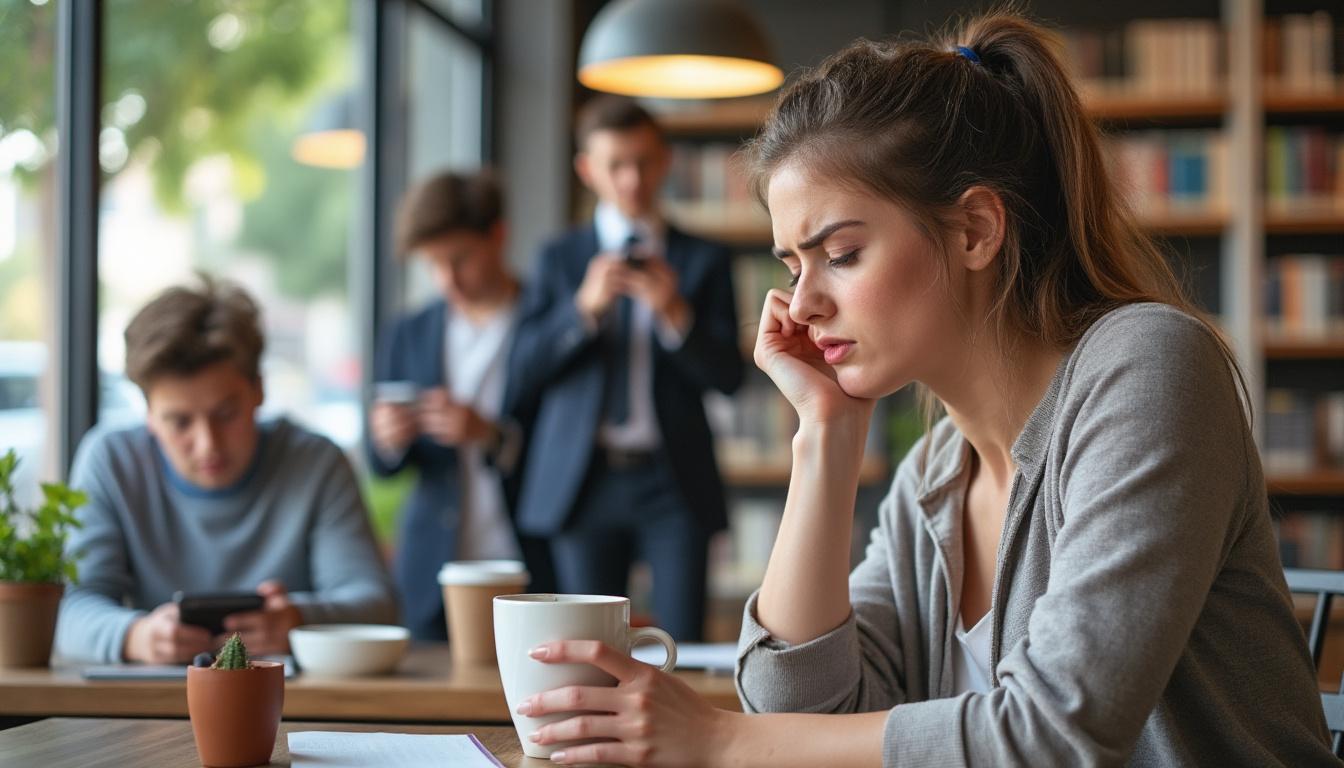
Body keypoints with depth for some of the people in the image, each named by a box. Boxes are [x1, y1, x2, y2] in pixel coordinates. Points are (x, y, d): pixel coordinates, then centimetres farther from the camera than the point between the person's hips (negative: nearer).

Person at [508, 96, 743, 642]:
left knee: (682, 648, -5)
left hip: (674, 481, -1)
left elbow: (726, 376, 0)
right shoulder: (561, 259, 11)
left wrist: (675, 313, -16)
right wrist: (585, 306, -13)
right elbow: (526, 371, 1)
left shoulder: (703, 261, 9)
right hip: (585, 481, 1)